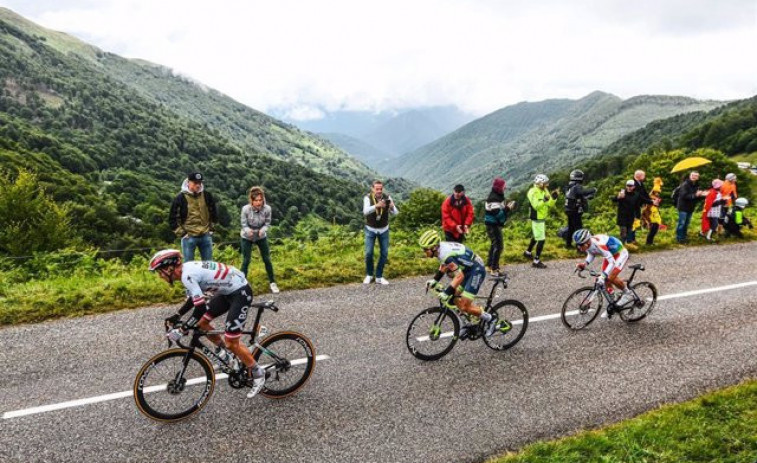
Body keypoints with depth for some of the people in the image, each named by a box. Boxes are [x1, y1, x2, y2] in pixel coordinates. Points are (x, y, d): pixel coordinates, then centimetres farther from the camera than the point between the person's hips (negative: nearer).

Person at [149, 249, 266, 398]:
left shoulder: (188, 275, -24)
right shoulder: (187, 269, 5)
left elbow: (200, 308, -27)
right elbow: (194, 299, 19)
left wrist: (181, 330, -19)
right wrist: (177, 316, 17)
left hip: (241, 292, -10)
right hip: (228, 290, 10)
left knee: (231, 343, -7)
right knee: (201, 323, 13)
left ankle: (257, 374, 11)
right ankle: (224, 351, 34)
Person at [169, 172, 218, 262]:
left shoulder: (207, 196, 3)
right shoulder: (180, 198, -6)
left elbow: (214, 213, 16)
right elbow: (173, 219, -2)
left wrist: (211, 228, 11)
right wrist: (182, 233, -6)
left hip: (206, 236, 3)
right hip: (189, 237, -3)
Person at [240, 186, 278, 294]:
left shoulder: (267, 208, -25)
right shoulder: (245, 209, -28)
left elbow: (267, 223, -12)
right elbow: (244, 224, -17)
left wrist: (262, 230, -33)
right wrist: (248, 230, -39)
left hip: (261, 236, 2)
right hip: (247, 237, -2)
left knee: (267, 260, 7)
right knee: (246, 261, 0)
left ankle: (272, 282, 23)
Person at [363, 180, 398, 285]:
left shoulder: (387, 198, -13)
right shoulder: (367, 198, -18)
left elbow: (395, 213, -18)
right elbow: (365, 212, -35)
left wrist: (392, 207, -41)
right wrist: (376, 206, -53)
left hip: (384, 230, 2)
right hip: (371, 230, -2)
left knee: (384, 253, 2)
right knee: (368, 253, -6)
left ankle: (379, 277, 15)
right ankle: (369, 275, 17)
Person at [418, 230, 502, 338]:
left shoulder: (446, 254, -30)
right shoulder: (440, 247, -1)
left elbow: (459, 276, -35)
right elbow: (444, 265, 18)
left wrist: (446, 293, -37)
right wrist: (435, 280, 11)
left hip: (476, 271, -10)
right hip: (468, 269, 10)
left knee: (464, 306, -11)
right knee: (456, 301, 11)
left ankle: (490, 319, 8)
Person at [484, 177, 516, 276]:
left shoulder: (497, 196, 11)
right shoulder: (494, 199, -22)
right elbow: (498, 214, -28)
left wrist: (507, 207, 3)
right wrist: (508, 208, -23)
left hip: (495, 224, 11)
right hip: (493, 225, -11)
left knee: (494, 244, 21)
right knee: (498, 246, -9)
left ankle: (490, 264, 34)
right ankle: (494, 269, -6)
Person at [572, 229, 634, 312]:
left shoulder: (599, 244, -41)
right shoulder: (587, 244, -18)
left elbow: (612, 262, -40)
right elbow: (591, 254, 4)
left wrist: (603, 276, -49)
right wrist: (585, 263, -14)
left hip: (620, 253, -8)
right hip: (609, 254, 8)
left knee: (611, 278, -18)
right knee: (606, 279, 3)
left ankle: (628, 294, 5)